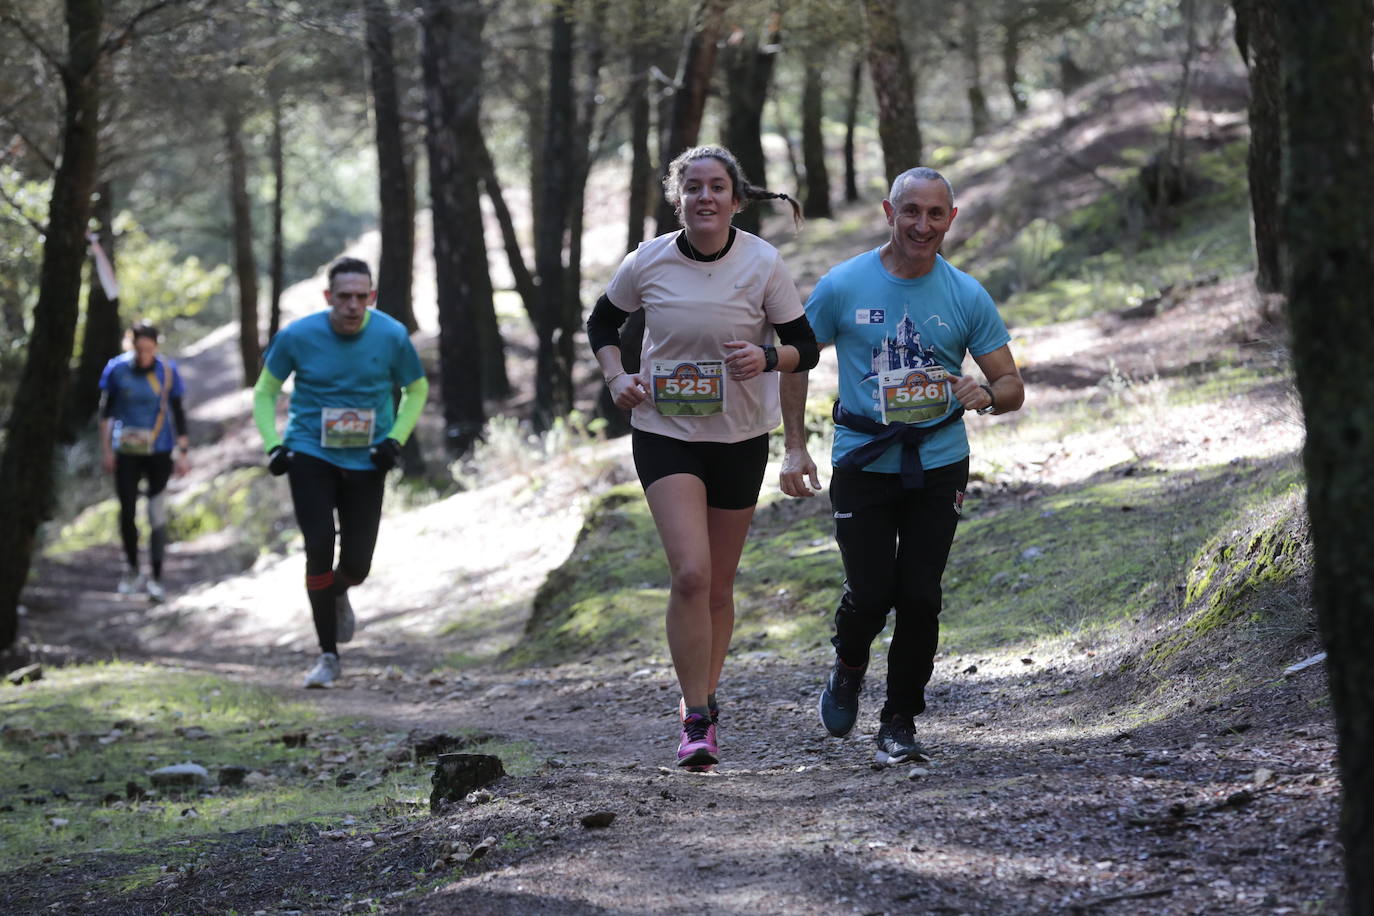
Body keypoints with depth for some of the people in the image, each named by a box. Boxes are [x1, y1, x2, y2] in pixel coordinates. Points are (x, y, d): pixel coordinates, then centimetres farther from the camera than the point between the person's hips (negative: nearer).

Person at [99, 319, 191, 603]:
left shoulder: (167, 371, -4)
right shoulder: (117, 369, -4)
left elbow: (178, 414, 3)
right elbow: (106, 411, 7)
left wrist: (183, 453, 1)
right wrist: (106, 450, 6)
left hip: (159, 452, -1)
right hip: (126, 452, 1)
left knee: (157, 514, -6)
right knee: (127, 513, 2)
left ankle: (156, 579, -3)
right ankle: (131, 571, 21)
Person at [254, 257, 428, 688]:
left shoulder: (392, 336, -8)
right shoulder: (298, 336, -11)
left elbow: (417, 390, 9)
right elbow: (265, 392, 5)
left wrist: (395, 439, -4)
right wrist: (273, 445, -7)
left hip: (365, 461, 1)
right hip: (309, 454, -1)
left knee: (357, 565, 2)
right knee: (319, 546, -16)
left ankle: (336, 593, 43)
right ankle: (328, 656, -4)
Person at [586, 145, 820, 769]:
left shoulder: (763, 263, -8)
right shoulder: (648, 263, -7)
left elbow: (806, 348, -2)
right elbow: (602, 323, 12)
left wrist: (767, 357, -23)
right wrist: (617, 377, -4)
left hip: (740, 438, 1)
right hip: (664, 433, -1)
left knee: (718, 585, 10)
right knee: (691, 573, -18)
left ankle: (700, 698, 31)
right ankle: (697, 720, -10)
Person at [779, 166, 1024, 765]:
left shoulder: (966, 295, 0)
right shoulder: (843, 287, -3)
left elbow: (1011, 386, 3)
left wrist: (987, 395, -21)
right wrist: (795, 447, -1)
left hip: (939, 463, 1)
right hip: (863, 463, -1)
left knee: (920, 596, -3)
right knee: (871, 592, -7)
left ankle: (900, 722, 12)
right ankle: (849, 667, 28)